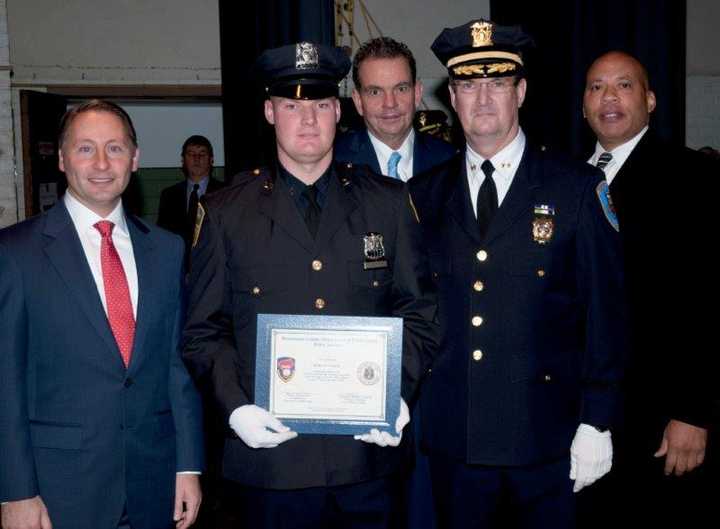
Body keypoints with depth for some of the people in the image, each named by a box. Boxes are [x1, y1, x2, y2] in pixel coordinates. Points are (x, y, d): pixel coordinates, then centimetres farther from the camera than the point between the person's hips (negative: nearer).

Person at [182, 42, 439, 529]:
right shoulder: (225, 213, 1)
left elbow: (418, 311, 6)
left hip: (371, 449, 2)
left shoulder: (389, 201, 4)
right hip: (272, 457, -1)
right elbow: (203, 330, 3)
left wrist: (399, 394, -7)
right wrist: (235, 407, -10)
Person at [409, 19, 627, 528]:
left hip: (548, 438, -2)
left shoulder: (578, 188, -3)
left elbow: (606, 311, -5)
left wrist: (596, 423, -8)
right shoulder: (425, 195, 4)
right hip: (453, 439, 2)